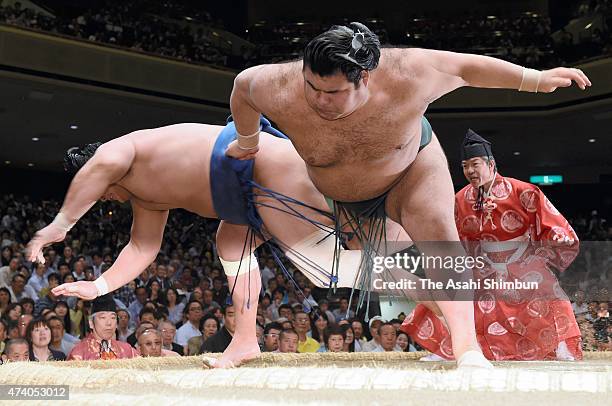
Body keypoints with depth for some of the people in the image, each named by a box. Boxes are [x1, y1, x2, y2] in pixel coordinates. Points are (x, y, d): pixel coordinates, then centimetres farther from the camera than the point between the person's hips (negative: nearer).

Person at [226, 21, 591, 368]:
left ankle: (468, 349, -34)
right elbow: (244, 84, -12)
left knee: (438, 231, -26)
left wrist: (537, 80, -14)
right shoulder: (283, 94, -35)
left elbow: (467, 66, -20)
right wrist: (247, 143, 5)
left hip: (411, 169, -2)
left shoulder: (404, 77, -37)